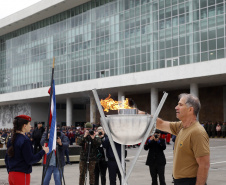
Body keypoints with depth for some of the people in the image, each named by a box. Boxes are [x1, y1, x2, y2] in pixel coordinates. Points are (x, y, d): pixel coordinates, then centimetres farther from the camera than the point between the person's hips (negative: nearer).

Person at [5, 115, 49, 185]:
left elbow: (7, 158, 15)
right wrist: (43, 151, -8)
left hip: (11, 174, 8)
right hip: (22, 175, -8)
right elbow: (30, 160, -16)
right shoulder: (25, 140, -16)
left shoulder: (11, 140, 9)